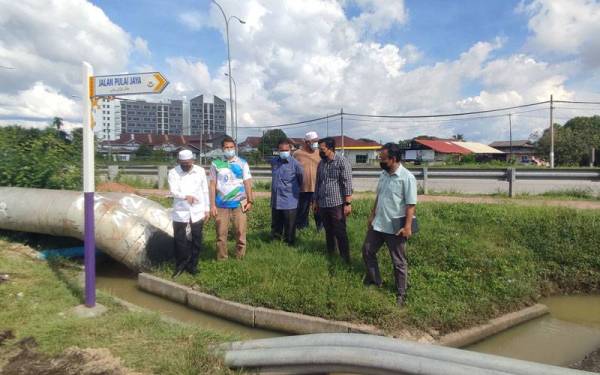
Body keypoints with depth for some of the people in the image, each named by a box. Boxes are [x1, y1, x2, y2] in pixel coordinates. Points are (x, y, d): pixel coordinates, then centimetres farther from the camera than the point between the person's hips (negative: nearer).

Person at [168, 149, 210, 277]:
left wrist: (207, 209, 6)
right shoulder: (173, 172, -4)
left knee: (197, 239, 8)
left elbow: (205, 191, 6)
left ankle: (192, 265, 23)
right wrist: (186, 196, -35)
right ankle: (181, 264, 22)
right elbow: (173, 191, -16)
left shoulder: (200, 171, 1)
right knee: (179, 238, 4)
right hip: (180, 211, -1)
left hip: (197, 211, 1)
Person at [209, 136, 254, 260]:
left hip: (239, 204, 0)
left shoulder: (242, 163, 3)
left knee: (240, 232, 3)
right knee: (221, 233, 6)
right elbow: (212, 185, 3)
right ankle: (222, 259, 18)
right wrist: (212, 205, -1)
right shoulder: (216, 164, 3)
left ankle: (240, 258, 16)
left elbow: (247, 182, 3)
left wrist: (250, 201, -5)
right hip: (221, 205, 0)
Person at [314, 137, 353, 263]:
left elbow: (347, 183, -12)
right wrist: (316, 201, 17)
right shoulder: (321, 163, 10)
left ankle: (345, 260, 10)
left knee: (340, 233, -1)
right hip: (323, 204, 6)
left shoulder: (342, 161, -9)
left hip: (337, 204, -6)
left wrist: (348, 203, -16)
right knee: (328, 232, 16)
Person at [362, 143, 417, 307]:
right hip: (378, 224, 8)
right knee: (367, 250, 16)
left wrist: (407, 226, -22)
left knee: (398, 262, 7)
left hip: (395, 227, -7)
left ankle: (400, 294, 23)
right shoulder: (383, 174, 5)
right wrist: (372, 215, 16)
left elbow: (411, 205, -19)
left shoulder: (407, 177, -18)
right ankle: (374, 280, 36)